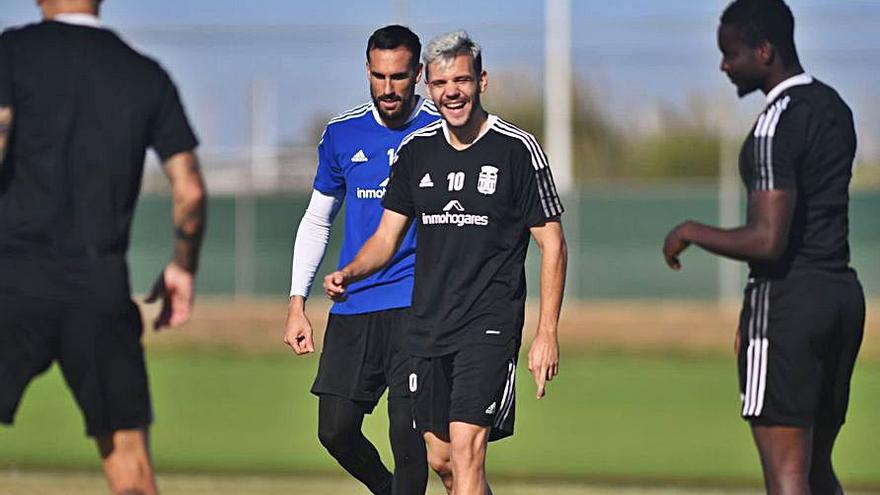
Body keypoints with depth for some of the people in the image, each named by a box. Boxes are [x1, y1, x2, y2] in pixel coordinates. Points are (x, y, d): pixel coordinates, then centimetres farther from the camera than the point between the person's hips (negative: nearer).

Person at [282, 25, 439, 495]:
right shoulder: (342, 134, 7)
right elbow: (317, 220, 17)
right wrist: (297, 303, 10)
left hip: (417, 304, -4)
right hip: (352, 307, 4)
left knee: (406, 429, -15)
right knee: (336, 430, 0)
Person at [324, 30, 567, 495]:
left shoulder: (517, 149, -6)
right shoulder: (415, 150, 8)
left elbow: (551, 242, -3)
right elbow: (387, 235, 15)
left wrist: (547, 333, -9)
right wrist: (348, 274, -6)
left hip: (490, 326, -6)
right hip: (428, 329, 6)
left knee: (465, 451, -18)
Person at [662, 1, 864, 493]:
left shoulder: (775, 128, -17)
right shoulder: (833, 107, 13)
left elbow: (768, 241, -25)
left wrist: (690, 232, -8)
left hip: (788, 299, -9)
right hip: (842, 290, 9)